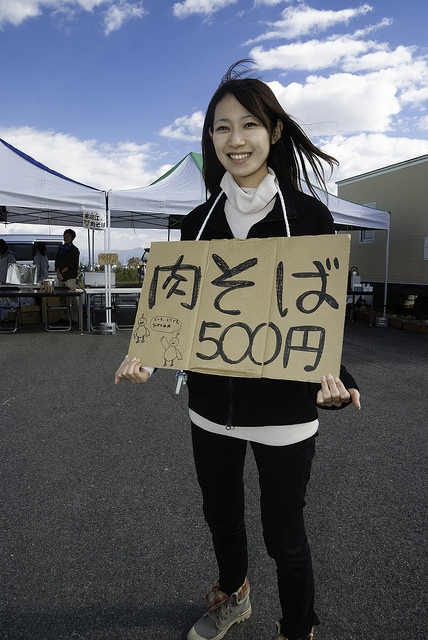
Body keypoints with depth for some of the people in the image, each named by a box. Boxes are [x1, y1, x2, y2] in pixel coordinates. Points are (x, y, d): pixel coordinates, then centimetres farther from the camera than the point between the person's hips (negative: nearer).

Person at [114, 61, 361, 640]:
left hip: (283, 407, -4)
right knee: (220, 515, 23)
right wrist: (146, 354, -10)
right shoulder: (199, 220, 4)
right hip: (210, 402, 5)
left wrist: (332, 375, -24)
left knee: (284, 533, 11)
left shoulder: (308, 214, -7)